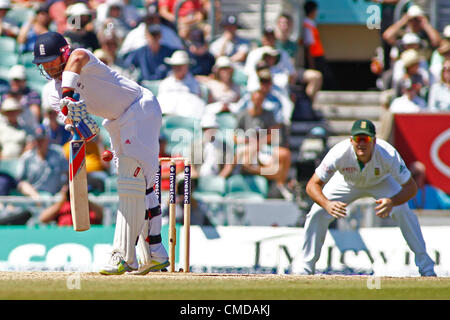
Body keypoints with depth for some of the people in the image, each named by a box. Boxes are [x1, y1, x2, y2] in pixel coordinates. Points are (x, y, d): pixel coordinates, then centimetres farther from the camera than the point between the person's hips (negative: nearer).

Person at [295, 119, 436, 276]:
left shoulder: (388, 155, -39)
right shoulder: (340, 153, -39)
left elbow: (411, 187, -34)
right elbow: (312, 185, -35)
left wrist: (392, 202, -54)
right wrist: (327, 204, -55)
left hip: (381, 182, -1)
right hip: (347, 183, 1)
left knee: (403, 212, -22)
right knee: (317, 213, -14)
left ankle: (424, 263, -5)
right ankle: (306, 266, 4)